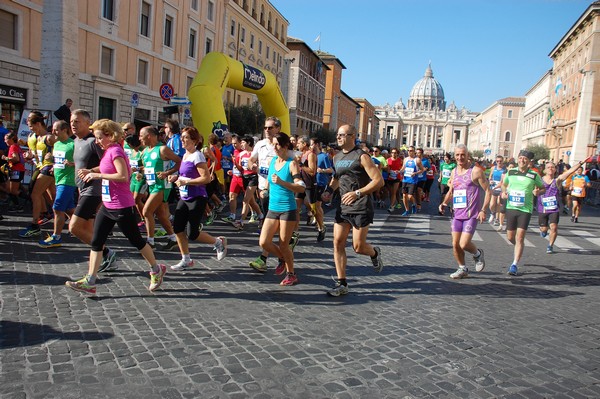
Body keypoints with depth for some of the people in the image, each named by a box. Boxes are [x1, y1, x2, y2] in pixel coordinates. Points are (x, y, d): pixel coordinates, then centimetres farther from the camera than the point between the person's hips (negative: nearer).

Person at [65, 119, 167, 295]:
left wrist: (98, 175, -22)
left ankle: (157, 270, 24)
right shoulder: (108, 151, 10)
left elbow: (123, 176, -27)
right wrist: (91, 171, 11)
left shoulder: (115, 151, -16)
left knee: (136, 240, 5)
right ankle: (90, 282, 8)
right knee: (96, 242, 5)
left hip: (122, 207, -9)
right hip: (107, 206, 9)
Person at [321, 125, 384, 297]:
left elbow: (379, 180, -16)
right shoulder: (337, 158, 11)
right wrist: (329, 190, 10)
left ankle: (375, 253, 33)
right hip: (343, 207, 7)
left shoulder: (361, 156, -10)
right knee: (338, 242, -1)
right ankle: (341, 284, 7)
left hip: (361, 208, -6)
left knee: (358, 247, -4)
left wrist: (357, 193, -24)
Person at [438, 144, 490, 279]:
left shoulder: (476, 171, -9)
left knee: (464, 244, -12)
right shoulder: (454, 171, 11)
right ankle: (463, 269, 27)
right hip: (457, 214, 6)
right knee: (455, 244, 6)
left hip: (472, 215, -6)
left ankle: (478, 254, 21)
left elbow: (487, 191, -8)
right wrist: (444, 203, 4)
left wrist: (483, 210, -16)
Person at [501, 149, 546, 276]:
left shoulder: (534, 175, -3)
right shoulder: (510, 172, 4)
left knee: (520, 238, -8)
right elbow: (504, 184, 21)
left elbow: (543, 188, 10)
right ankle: (519, 248, 46)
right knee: (510, 237, 10)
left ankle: (515, 265, -1)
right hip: (511, 207, 3)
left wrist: (538, 192, -13)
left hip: (525, 209, -3)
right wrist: (503, 192, 0)